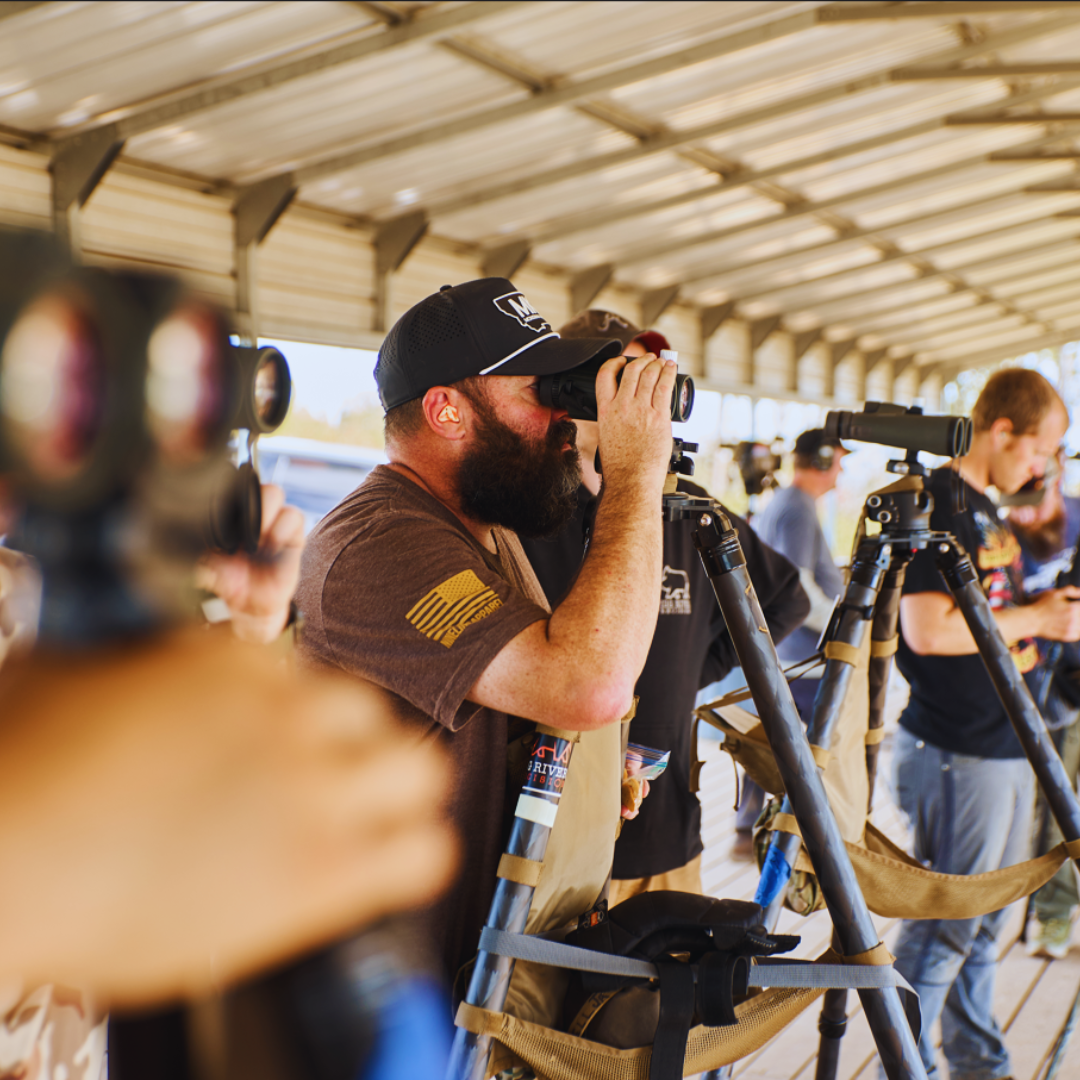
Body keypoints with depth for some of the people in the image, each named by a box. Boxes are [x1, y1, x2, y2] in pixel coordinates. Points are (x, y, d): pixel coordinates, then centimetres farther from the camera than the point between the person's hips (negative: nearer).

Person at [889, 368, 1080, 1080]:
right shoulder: (934, 502, -16)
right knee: (943, 929, -1)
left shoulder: (986, 508, 15)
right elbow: (928, 628, -25)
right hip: (958, 753, -10)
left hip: (1007, 746, 10)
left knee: (985, 922, 18)